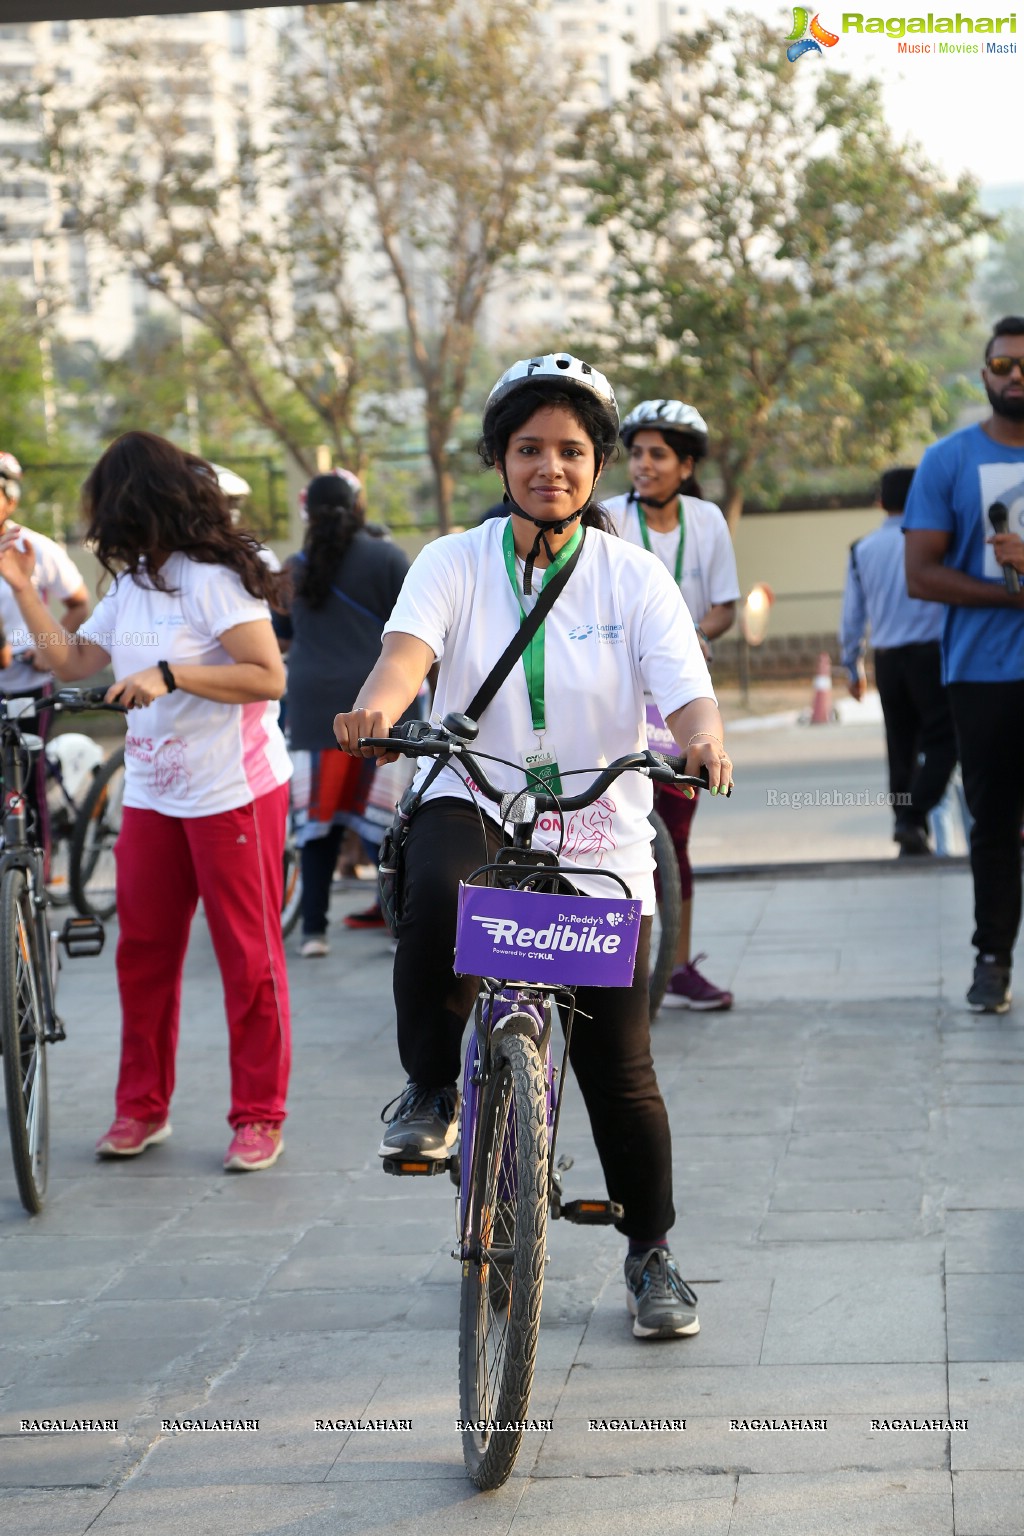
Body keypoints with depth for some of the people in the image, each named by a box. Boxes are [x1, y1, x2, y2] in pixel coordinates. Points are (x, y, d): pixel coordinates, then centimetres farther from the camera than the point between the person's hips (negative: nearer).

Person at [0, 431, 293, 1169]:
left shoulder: (211, 578, -14)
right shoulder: (132, 584, 12)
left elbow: (268, 675, -21)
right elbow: (72, 660, 16)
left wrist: (169, 675, -26)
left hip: (234, 792, -8)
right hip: (154, 796, 8)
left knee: (248, 955, 0)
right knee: (143, 950, 10)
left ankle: (259, 1115, 8)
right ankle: (142, 1106, 21)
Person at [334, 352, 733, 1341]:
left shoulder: (632, 577, -1)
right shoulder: (455, 563, -1)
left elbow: (685, 689, -14)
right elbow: (409, 645, -20)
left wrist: (702, 739, -38)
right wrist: (378, 705, -43)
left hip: (599, 842, 1)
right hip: (473, 804, 0)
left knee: (618, 1066, 0)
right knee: (436, 897, -37)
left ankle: (652, 1252, 23)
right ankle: (430, 1089, -12)